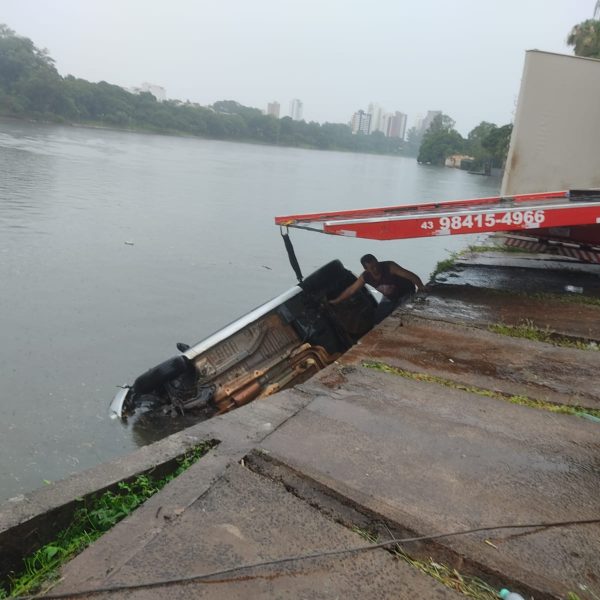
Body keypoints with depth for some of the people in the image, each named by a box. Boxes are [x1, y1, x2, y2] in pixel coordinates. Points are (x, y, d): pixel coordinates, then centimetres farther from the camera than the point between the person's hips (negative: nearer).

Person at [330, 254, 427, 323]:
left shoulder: (389, 266, -34)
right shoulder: (365, 277, -19)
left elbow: (410, 275, -39)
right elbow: (351, 290, -8)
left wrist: (420, 286, -57)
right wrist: (335, 301, -6)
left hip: (405, 294, -5)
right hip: (389, 298, 5)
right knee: (378, 319, 7)